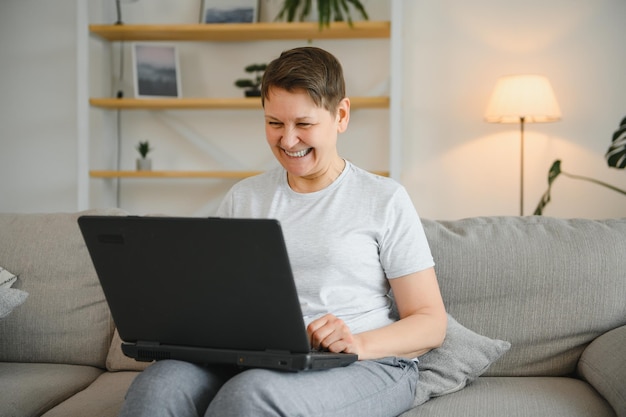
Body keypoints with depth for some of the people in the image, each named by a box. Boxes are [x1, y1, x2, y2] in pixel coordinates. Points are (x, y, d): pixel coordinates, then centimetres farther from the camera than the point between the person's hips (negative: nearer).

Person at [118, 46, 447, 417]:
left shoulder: (385, 199, 5)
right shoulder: (243, 198, 18)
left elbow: (431, 323, 2)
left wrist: (358, 343, -18)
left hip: (369, 367, -3)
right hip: (255, 360, 3)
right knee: (157, 385, -30)